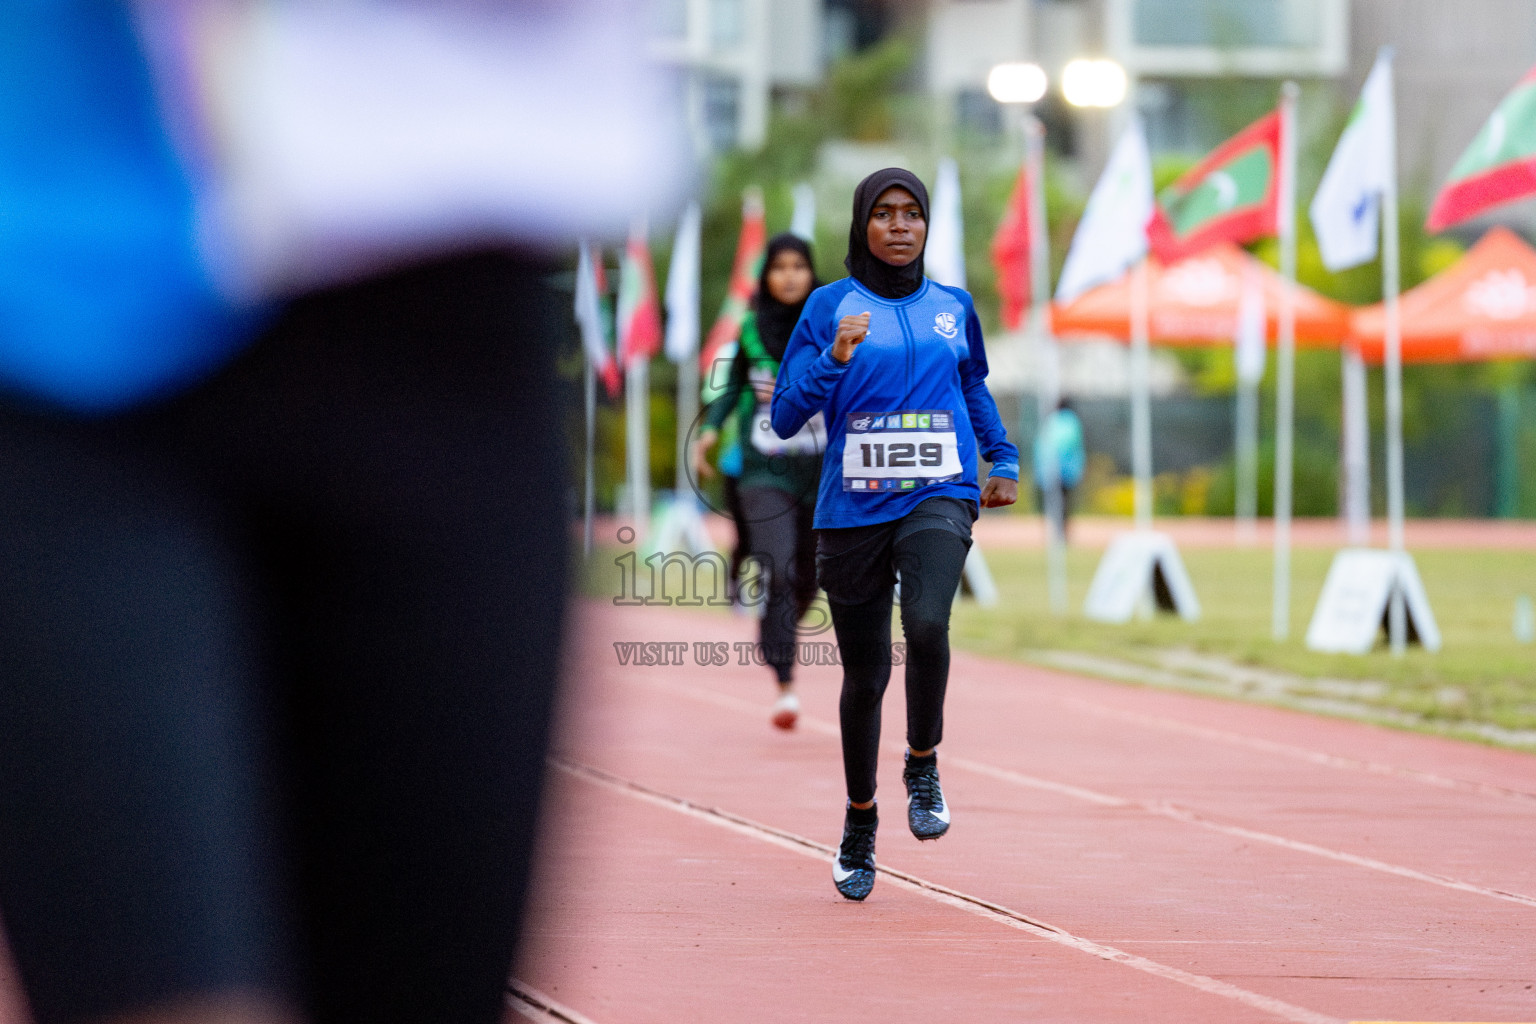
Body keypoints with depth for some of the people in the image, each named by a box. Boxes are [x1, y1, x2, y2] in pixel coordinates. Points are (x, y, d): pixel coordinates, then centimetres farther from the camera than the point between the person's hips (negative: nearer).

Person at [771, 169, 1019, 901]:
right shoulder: (830, 307, 1)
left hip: (939, 498, 0)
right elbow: (785, 416, -4)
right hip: (852, 509, 0)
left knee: (927, 625, -29)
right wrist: (835, 360, -19)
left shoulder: (953, 308, 9)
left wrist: (1004, 460, 17)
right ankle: (859, 826, 28)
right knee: (864, 674, 7)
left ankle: (923, 768, -5)